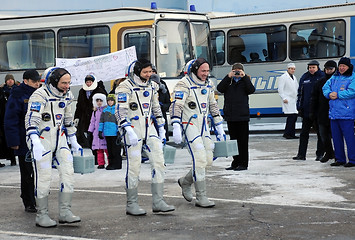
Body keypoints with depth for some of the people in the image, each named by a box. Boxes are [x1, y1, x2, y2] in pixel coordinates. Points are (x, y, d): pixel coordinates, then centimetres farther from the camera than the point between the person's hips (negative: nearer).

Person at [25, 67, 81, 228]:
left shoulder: (67, 96, 7)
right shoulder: (40, 95, -17)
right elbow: (31, 120, -26)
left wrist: (73, 141, 21)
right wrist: (35, 142, -38)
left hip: (60, 139, 7)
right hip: (41, 140, -7)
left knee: (68, 172, -1)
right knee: (43, 177, -4)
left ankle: (65, 212, 6)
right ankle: (42, 215, 7)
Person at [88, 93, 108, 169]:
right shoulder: (95, 111, 15)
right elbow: (92, 122, 20)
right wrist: (90, 131, 15)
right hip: (97, 132, 5)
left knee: (107, 148, -7)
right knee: (99, 150, 4)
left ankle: (110, 163, 0)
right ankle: (101, 164, 8)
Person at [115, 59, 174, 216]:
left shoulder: (151, 86, 12)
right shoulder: (125, 87, -10)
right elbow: (120, 112, -17)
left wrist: (161, 128, 20)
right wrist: (129, 131, -25)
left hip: (149, 128, 6)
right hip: (133, 129, -6)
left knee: (159, 162, -1)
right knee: (134, 166, -4)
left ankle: (158, 202, 4)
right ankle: (131, 204, 7)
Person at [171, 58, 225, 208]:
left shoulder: (208, 84, 10)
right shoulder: (184, 84, -13)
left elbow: (213, 105, 20)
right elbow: (176, 106, -20)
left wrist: (219, 127, 18)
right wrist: (176, 128, -30)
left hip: (203, 124, 8)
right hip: (189, 124, -8)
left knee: (208, 160, 6)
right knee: (200, 159, -13)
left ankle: (185, 182, 30)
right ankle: (201, 198, -7)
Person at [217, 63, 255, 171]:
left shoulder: (245, 81, 6)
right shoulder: (228, 81, 11)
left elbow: (251, 90, -11)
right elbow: (220, 88, -6)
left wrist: (244, 77, -12)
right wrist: (228, 77, -11)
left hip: (242, 115, -3)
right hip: (230, 116, 3)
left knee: (243, 140, -1)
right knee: (233, 139, 9)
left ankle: (243, 163, 3)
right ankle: (235, 162, 17)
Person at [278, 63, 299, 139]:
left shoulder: (294, 77, 21)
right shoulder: (283, 77, -3)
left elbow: (297, 88, 25)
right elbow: (280, 89, -8)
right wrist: (284, 98, -16)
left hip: (294, 100, 8)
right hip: (287, 100, -8)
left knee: (294, 116, 4)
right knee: (291, 116, -15)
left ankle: (292, 134, 9)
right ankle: (287, 134, -11)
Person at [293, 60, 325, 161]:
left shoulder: (322, 77, -3)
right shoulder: (304, 77, 9)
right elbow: (300, 93, 13)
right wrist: (299, 107, 6)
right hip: (306, 111, 4)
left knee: (320, 133, 5)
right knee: (304, 133, 5)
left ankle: (320, 154, 13)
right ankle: (301, 154, 10)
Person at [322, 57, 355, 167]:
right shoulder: (334, 77, 18)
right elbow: (325, 87, 14)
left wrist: (337, 95, -14)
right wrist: (329, 94, -7)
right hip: (333, 112, 7)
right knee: (336, 137, 10)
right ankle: (340, 159, 19)